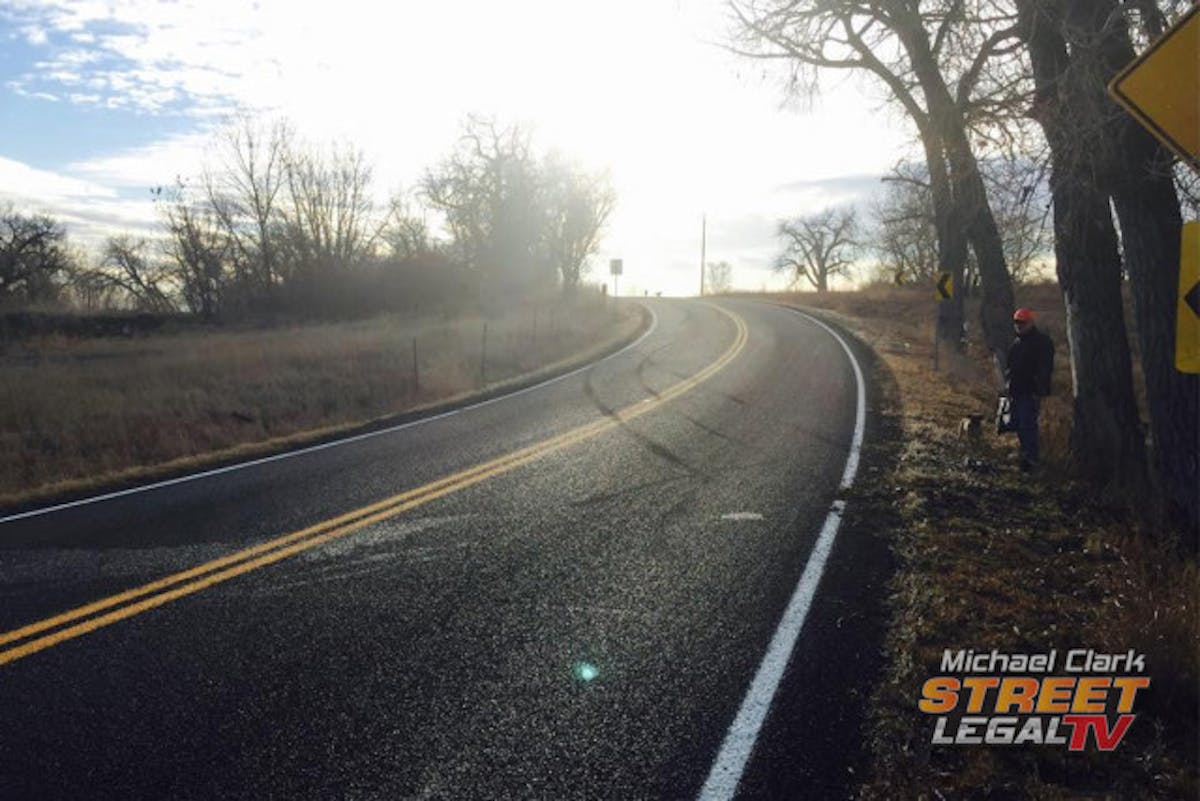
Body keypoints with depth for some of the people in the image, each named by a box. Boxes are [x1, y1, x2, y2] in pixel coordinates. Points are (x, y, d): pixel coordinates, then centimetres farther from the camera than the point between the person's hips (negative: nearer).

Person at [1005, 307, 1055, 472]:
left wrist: (1039, 390, -20)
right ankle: (1031, 454, 24)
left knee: (1027, 425, -12)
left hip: (1030, 392, -9)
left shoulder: (1041, 342, -9)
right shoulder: (1016, 343, 18)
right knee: (1019, 425, 12)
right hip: (1016, 391, 9)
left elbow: (1045, 368, -15)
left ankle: (1030, 459, -8)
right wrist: (1008, 385, 20)